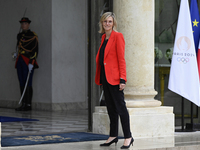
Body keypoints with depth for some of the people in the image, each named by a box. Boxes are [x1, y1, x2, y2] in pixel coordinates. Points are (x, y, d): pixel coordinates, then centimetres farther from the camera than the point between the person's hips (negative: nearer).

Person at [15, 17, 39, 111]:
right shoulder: (19, 36, 16)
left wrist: (31, 63, -18)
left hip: (28, 62, -7)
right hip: (20, 61, 7)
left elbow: (35, 51, -12)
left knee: (27, 84, -10)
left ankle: (28, 104, -9)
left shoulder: (33, 36, -6)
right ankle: (24, 104, 9)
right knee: (22, 83, 6)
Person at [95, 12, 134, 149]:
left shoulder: (117, 36, -8)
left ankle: (128, 137, -3)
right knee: (111, 108, 12)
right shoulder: (104, 37, 16)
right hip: (105, 76, 8)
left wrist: (122, 79, -18)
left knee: (120, 107, -7)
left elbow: (121, 59, -13)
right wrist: (99, 78, 14)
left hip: (114, 77, -8)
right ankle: (113, 136, 17)